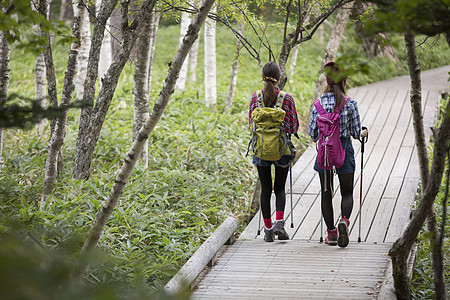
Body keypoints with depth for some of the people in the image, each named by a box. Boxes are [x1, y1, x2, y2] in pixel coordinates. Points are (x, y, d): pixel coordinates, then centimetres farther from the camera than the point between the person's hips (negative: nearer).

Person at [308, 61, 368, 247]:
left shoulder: (318, 103, -4)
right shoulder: (350, 104, -9)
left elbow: (312, 133, -2)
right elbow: (356, 132, -4)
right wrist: (362, 134, 19)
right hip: (344, 150, -1)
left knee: (326, 193, 11)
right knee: (347, 192, 10)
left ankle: (331, 233, 13)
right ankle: (344, 221, -18)